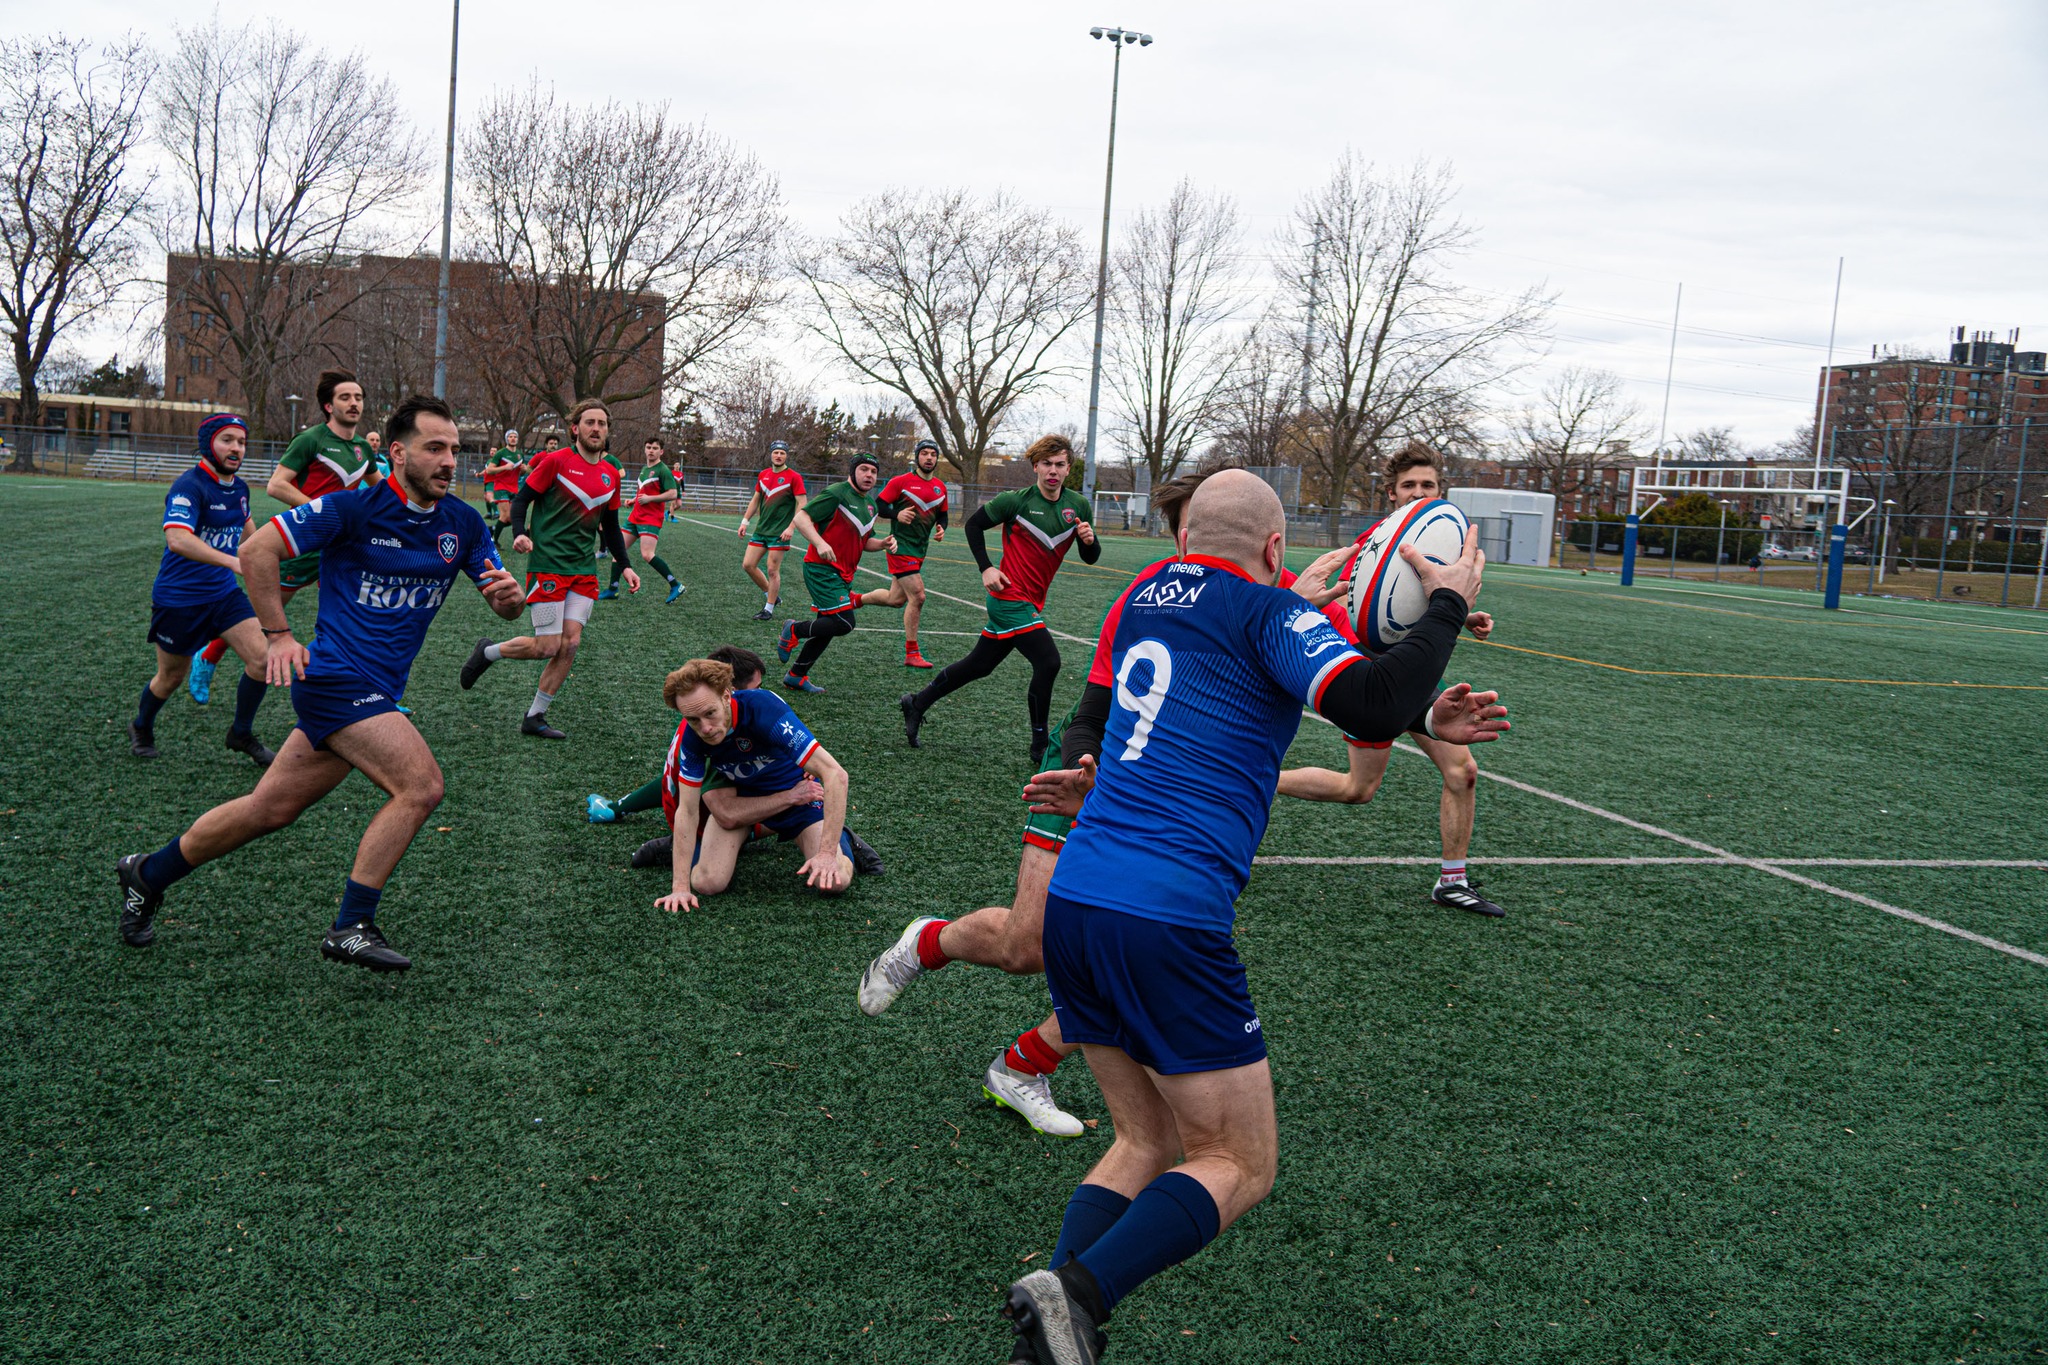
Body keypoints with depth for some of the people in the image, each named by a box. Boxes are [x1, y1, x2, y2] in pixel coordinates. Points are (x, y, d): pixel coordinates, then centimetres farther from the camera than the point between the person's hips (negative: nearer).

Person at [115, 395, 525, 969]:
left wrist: (508, 593, -15)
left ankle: (148, 874, 33)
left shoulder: (462, 523, 5)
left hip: (374, 694, 7)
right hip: (338, 677, -7)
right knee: (421, 783, -20)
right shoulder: (355, 507, -12)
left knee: (269, 809, 13)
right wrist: (279, 635, -9)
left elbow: (504, 605, 9)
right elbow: (257, 549, -7)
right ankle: (351, 929, -9)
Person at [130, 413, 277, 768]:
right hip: (179, 598, -6)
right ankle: (141, 728, 40)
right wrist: (232, 561, -48)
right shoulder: (189, 486, -21)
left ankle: (241, 733, 12)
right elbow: (177, 539, -38)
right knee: (171, 677, 10)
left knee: (261, 658, -8)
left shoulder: (239, 487, 4)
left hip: (224, 593, 6)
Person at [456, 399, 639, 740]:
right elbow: (521, 498, -3)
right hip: (547, 565, -6)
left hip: (583, 571, 6)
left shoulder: (610, 474, 11)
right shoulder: (556, 461, -7)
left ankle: (535, 718, 11)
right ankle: (487, 652, 20)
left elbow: (611, 525, 20)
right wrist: (519, 534, -20)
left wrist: (624, 566, 15)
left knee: (569, 645, -1)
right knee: (548, 647, -9)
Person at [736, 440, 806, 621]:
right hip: (761, 529, 6)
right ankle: (771, 595, 21)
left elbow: (802, 504, -11)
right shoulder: (763, 475, 10)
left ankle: (769, 609, 7)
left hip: (779, 532, -6)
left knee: (772, 570, -4)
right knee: (748, 564, 3)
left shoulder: (794, 477, -8)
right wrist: (745, 521, 13)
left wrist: (791, 527, -19)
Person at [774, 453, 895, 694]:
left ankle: (796, 676, 22)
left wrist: (883, 544, 3)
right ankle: (794, 631, 3)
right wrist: (820, 543, -31)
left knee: (827, 627, 11)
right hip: (822, 569, -9)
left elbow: (865, 541, 25)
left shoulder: (870, 503, 15)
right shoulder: (836, 493, -12)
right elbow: (800, 517, -17)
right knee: (844, 623, -18)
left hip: (843, 574, 9)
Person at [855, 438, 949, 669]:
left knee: (896, 599, 14)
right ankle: (911, 654, -5)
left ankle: (856, 598, 41)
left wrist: (941, 528, 2)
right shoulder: (901, 481, -7)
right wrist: (897, 514, -23)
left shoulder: (940, 488, 11)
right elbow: (879, 504, -5)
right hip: (901, 545, -7)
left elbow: (942, 514, 23)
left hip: (919, 550, 7)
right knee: (917, 596, -14)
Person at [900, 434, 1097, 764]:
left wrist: (1089, 540, -16)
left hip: (1032, 602, 6)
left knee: (979, 665, 15)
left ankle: (917, 703, 33)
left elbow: (1090, 558, 7)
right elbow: (974, 524, 2)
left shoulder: (1077, 505, 3)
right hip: (1011, 597, -6)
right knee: (1048, 662, -17)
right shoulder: (1017, 500, -11)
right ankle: (1040, 746, -4)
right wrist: (986, 568, -6)